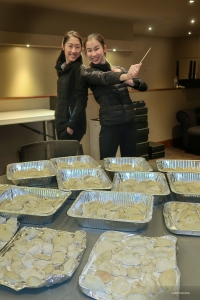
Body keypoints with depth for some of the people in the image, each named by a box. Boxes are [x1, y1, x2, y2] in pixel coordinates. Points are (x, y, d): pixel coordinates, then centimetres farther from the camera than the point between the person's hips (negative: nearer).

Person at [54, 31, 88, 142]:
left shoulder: (79, 69, -11)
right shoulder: (63, 68, 13)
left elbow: (81, 100, -17)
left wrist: (71, 125, -19)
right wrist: (59, 122, 14)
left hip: (73, 124, -8)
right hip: (62, 122, 8)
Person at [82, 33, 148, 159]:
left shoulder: (120, 69, 12)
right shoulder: (88, 73, -1)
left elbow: (144, 86, 5)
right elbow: (105, 78, -22)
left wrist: (130, 81, -15)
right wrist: (126, 76, -41)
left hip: (130, 123, 4)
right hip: (110, 126, -4)